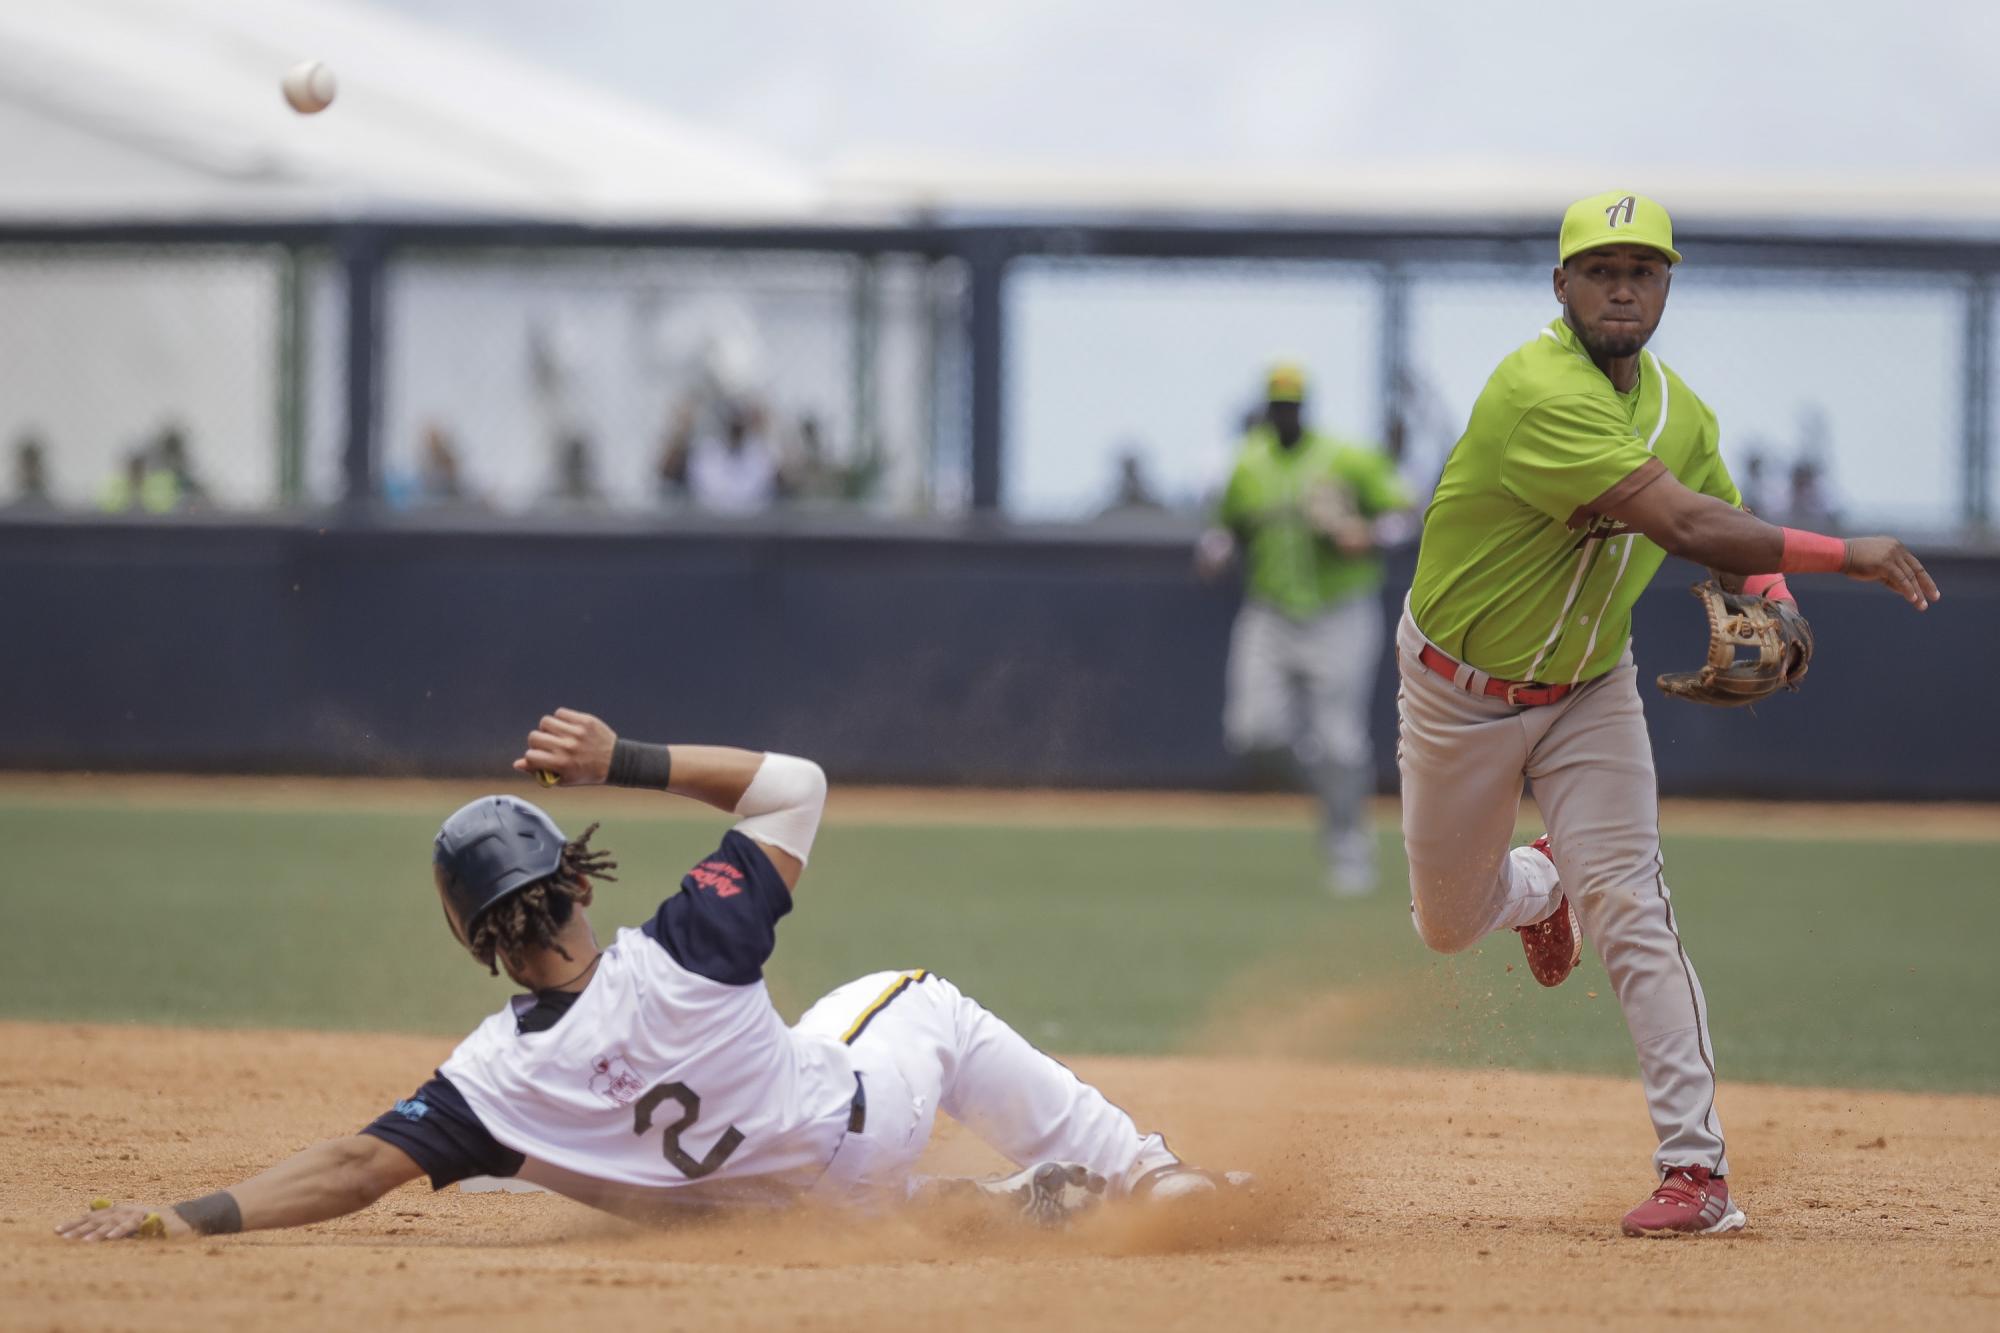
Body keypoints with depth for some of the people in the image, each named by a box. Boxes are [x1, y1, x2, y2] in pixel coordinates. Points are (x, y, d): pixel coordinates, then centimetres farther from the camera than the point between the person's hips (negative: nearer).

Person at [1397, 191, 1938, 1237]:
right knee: (1448, 924, 12)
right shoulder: (1541, 393, -30)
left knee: (1628, 906, -14)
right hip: (1462, 694, -3)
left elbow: (1727, 526, 12)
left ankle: (1697, 1168, -18)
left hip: (1589, 690, 4)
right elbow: (1679, 523, -38)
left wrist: (1764, 592, -13)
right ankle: (1538, 891, 50)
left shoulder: (1676, 407, -4)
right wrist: (1841, 554, -37)